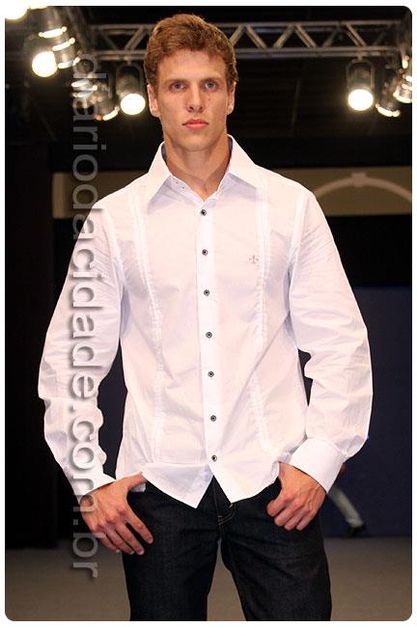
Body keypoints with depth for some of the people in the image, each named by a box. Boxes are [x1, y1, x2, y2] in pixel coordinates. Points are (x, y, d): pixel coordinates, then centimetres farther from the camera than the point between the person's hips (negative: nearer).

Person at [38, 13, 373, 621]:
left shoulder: (292, 206, 4)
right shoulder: (113, 219, 4)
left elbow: (341, 343, 5)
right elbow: (71, 356, 8)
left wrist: (319, 459, -3)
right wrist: (89, 480, 3)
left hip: (271, 480, 0)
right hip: (159, 483, 1)